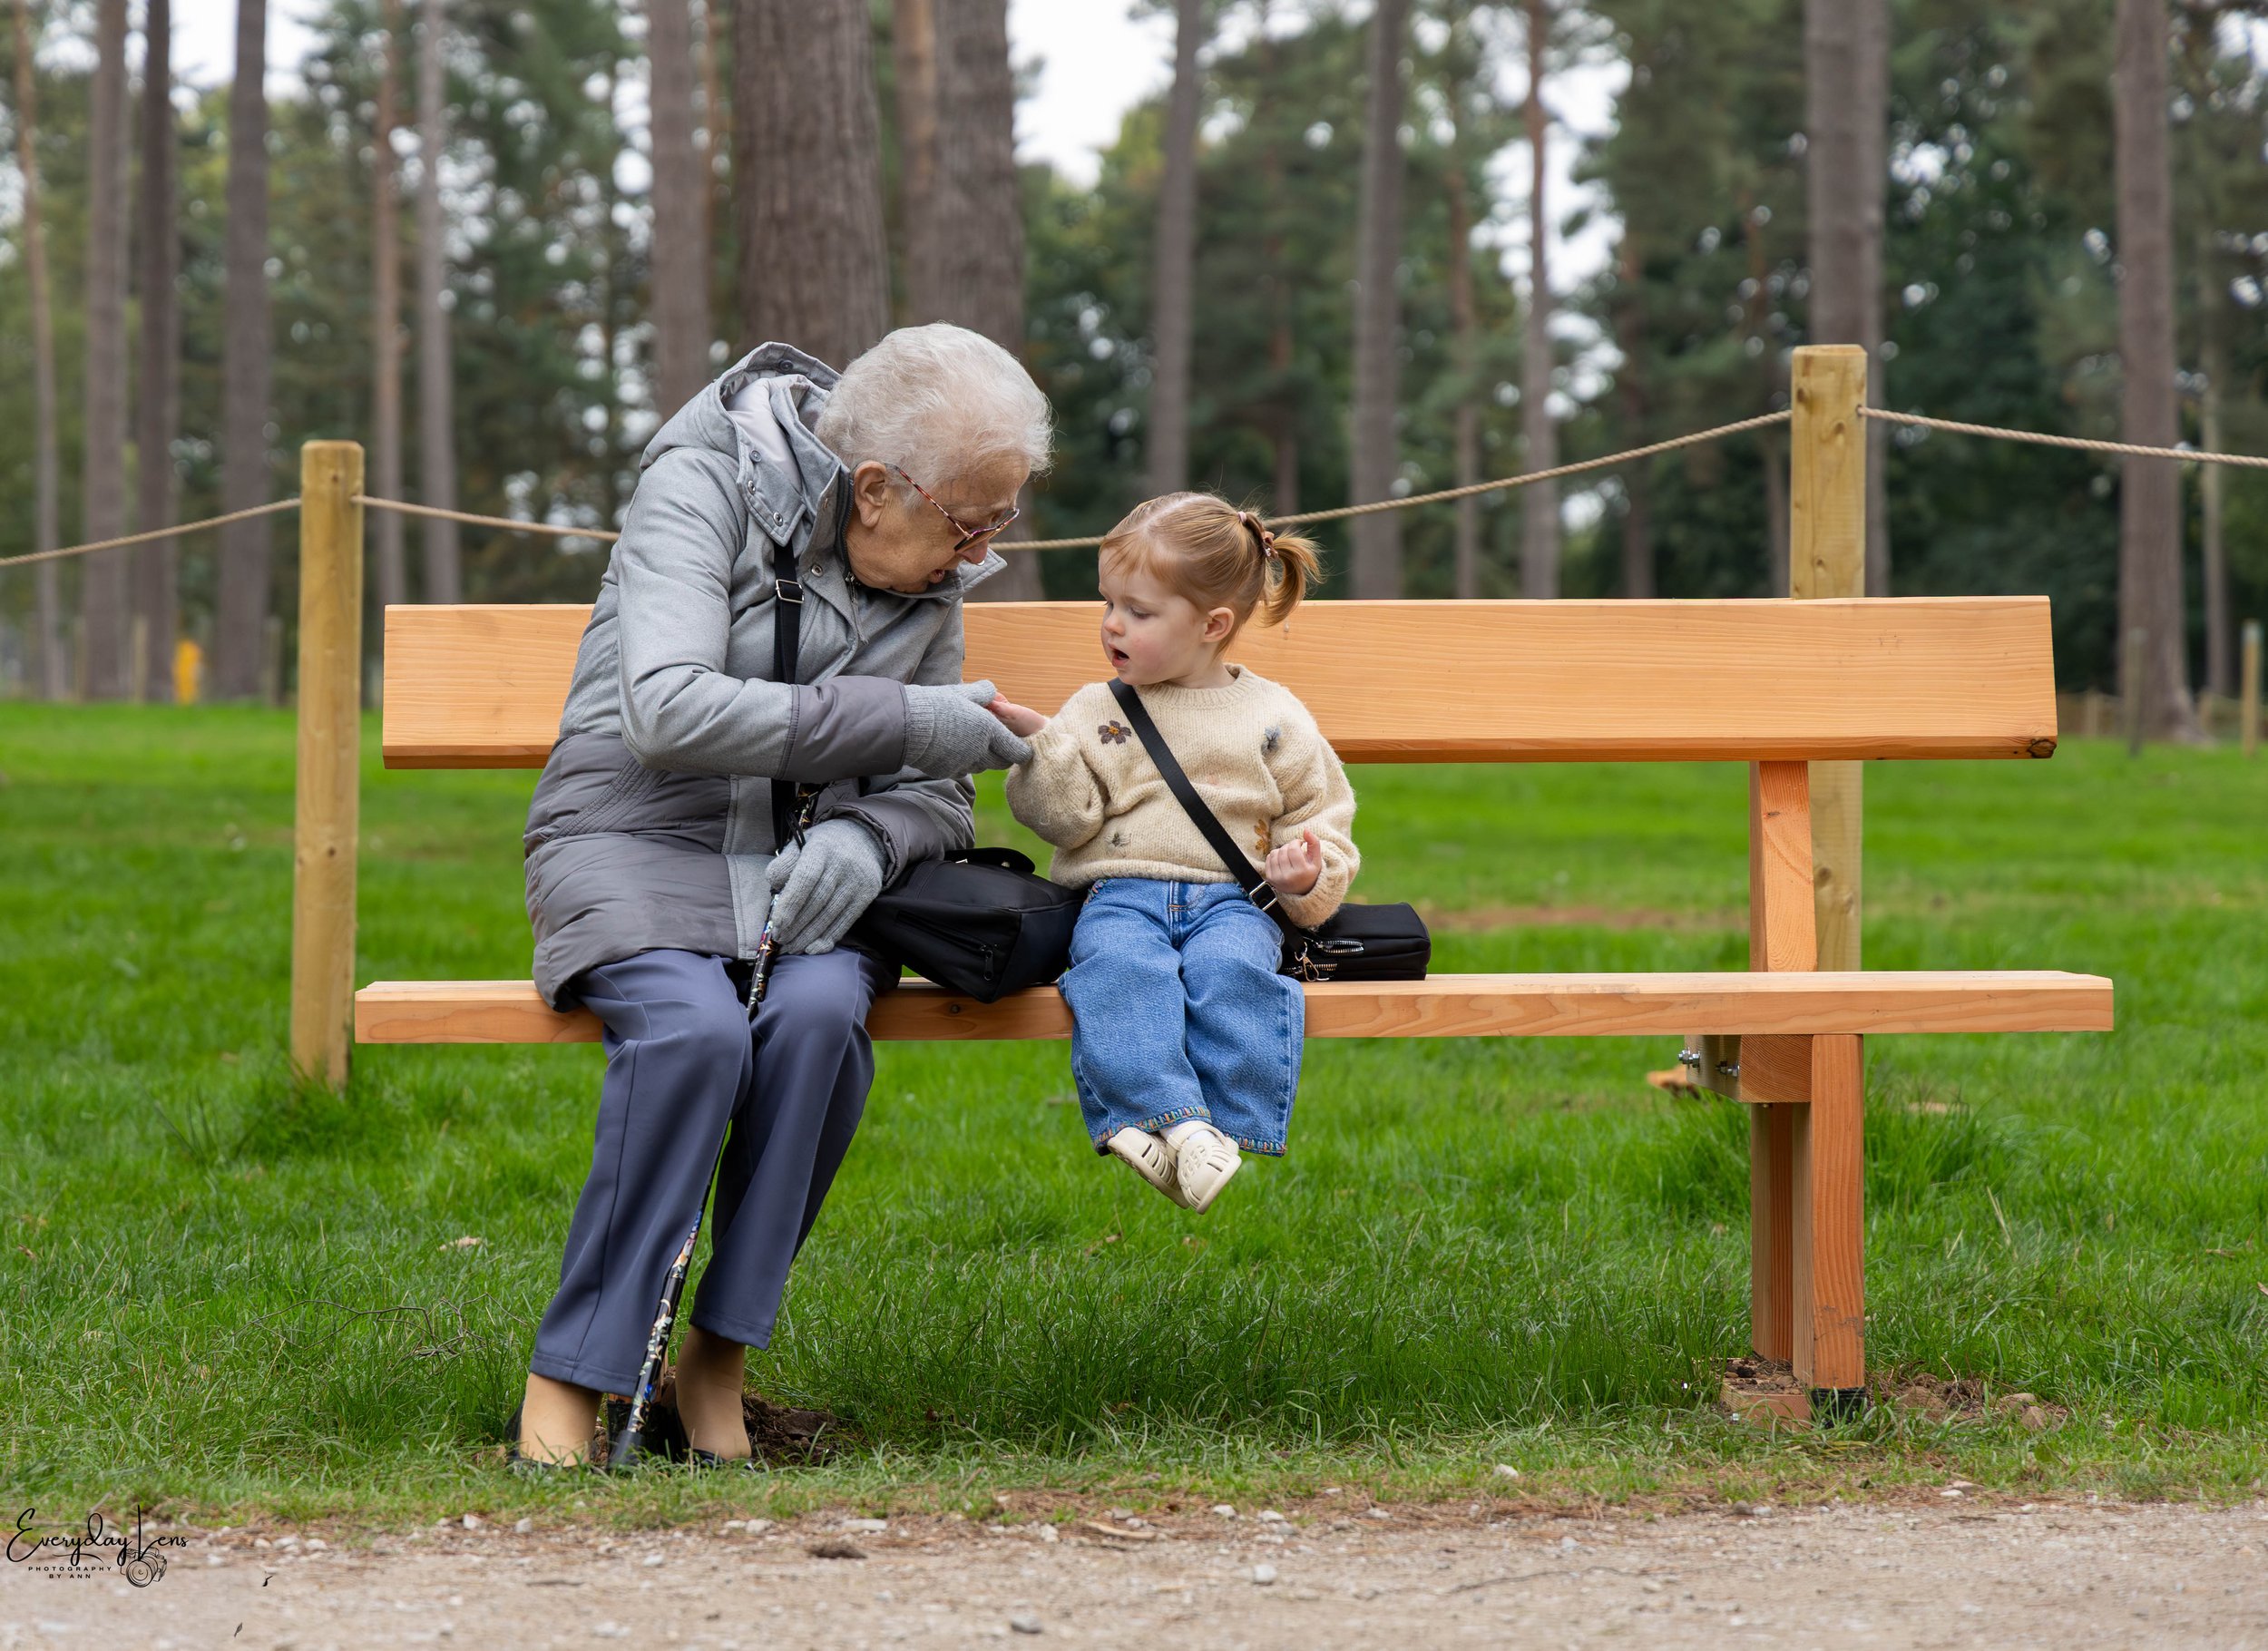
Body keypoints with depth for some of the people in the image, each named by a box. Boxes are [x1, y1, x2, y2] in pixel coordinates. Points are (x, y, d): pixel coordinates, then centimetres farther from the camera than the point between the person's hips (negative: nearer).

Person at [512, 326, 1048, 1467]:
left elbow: (936, 793, 11)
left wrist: (866, 837, -14)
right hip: (636, 839, -4)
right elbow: (669, 711, -24)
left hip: (802, 861, 4)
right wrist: (900, 720, -24)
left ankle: (720, 1356, -19)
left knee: (819, 1011, -31)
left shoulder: (933, 579, 8)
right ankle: (570, 1375, -23)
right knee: (696, 1027, -35)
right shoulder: (701, 486, -11)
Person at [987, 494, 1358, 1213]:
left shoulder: (1272, 718, 13)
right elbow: (1067, 816, 4)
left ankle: (1225, 1125, -38)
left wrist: (1310, 875, -5)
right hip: (1120, 893, 0)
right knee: (1121, 967, -34)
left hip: (1230, 900, 0)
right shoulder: (1097, 711, 14)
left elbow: (1321, 820, 16)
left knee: (1232, 970, -34)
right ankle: (1173, 1119, -46)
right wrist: (1037, 746, -12)